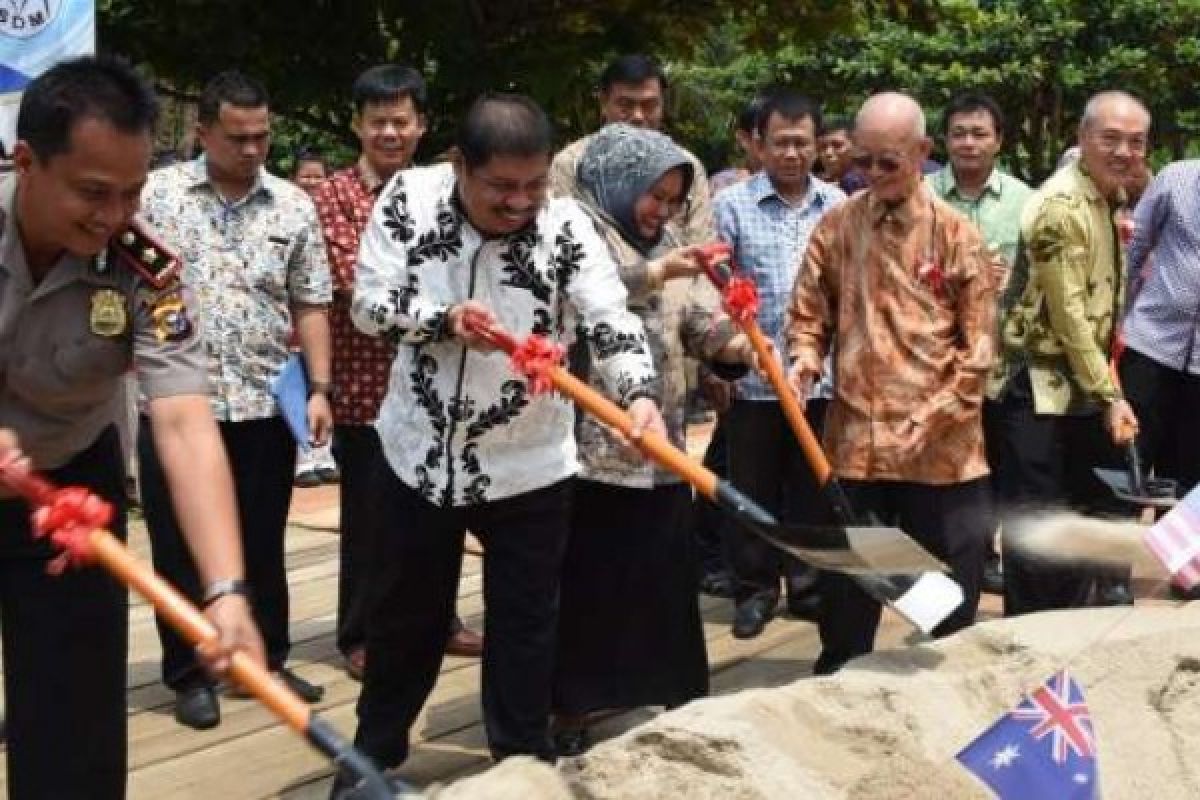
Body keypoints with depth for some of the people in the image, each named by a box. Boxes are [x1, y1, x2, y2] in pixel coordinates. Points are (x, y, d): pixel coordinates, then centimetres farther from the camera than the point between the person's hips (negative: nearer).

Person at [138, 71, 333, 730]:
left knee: (263, 545, 13)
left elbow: (309, 306, 7)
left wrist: (319, 388, 0)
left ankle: (267, 660, 28)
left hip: (266, 404, 2)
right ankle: (188, 673, 20)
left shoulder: (293, 206, 5)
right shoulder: (157, 194, -1)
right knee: (180, 547, 7)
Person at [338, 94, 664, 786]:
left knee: (526, 626, 10)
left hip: (528, 466, -1)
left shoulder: (567, 227, -14)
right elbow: (369, 303, -7)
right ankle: (375, 755, 40)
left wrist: (641, 395, -44)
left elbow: (612, 321, -25)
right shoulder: (409, 197, -9)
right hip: (420, 453, 2)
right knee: (405, 616, 19)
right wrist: (444, 319, -24)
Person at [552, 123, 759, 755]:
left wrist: (735, 344, -12)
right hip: (590, 442, -6)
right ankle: (572, 714, 12)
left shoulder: (666, 248, 18)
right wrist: (654, 273, -27)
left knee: (666, 579, 12)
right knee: (587, 584, 0)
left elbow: (701, 320, 9)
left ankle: (679, 700, 24)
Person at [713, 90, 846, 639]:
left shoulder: (838, 205, 5)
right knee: (753, 490, 7)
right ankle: (755, 588, 20)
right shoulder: (732, 204, -2)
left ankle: (808, 584, 25)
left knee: (813, 489, 12)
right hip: (753, 378, -2)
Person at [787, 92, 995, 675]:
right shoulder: (836, 227, 2)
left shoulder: (954, 233, -3)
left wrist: (932, 421, -11)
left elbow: (978, 342, -3)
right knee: (846, 592, 14)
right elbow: (809, 315, 7)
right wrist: (805, 362, -14)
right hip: (856, 440, 2)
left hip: (942, 449, -1)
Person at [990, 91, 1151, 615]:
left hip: (1086, 381, 9)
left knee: (1096, 512, 14)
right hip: (1039, 384, -9)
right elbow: (1068, 314, -21)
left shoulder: (1112, 197, 9)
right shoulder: (1061, 206, -19)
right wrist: (1110, 396, -19)